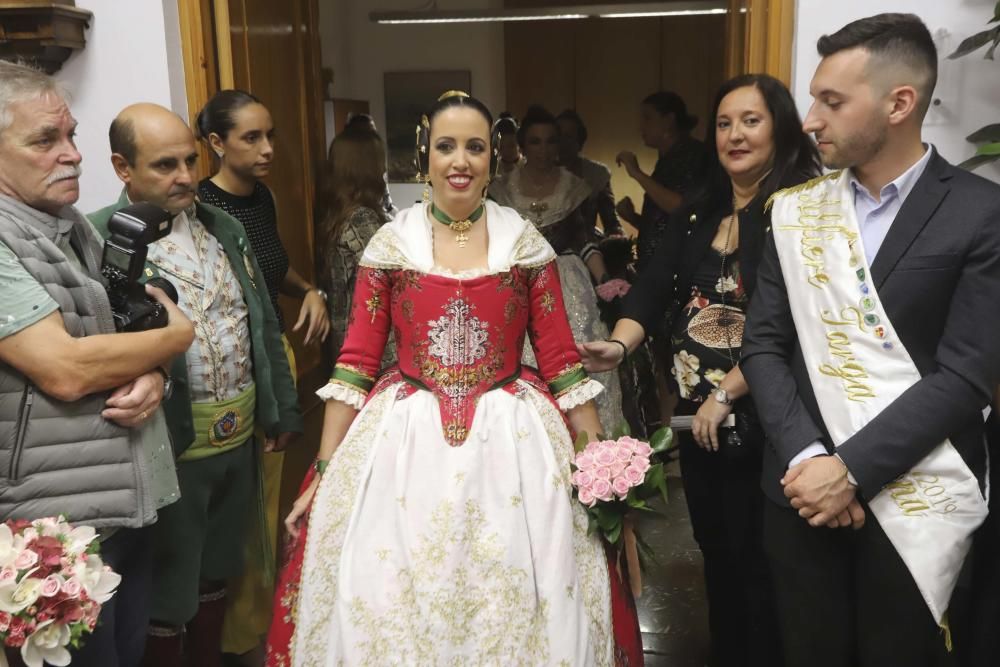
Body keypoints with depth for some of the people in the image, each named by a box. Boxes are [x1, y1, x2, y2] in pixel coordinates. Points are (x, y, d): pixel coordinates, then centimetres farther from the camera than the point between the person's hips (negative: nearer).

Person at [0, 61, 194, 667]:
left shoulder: (76, 227, 10)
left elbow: (130, 330, 17)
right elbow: (63, 368, -25)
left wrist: (152, 377, -7)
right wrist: (176, 336, -9)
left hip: (130, 498, 8)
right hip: (60, 525, -8)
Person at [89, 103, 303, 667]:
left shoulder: (225, 229, 7)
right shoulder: (98, 240, -14)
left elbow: (265, 326, 12)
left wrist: (283, 409, 13)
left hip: (241, 437, 6)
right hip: (170, 449, -6)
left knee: (217, 569, 24)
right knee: (166, 595, 12)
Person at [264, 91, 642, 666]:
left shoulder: (526, 243, 1)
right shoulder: (391, 243, 1)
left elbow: (561, 359, 1)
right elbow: (356, 361, 0)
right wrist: (325, 471, -2)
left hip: (510, 441, 0)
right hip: (407, 442, 0)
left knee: (517, 605, 7)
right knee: (393, 609, 8)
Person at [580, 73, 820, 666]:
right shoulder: (695, 217, 10)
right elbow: (654, 288, 1)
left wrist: (726, 395, -17)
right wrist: (620, 345, -17)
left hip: (761, 416, -6)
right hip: (697, 413, 6)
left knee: (758, 562, 4)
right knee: (716, 551, 18)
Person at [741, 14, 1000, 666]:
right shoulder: (794, 210, 4)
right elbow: (763, 345, 2)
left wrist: (851, 468, -17)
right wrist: (805, 457, -11)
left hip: (914, 502, -3)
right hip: (805, 485, 3)